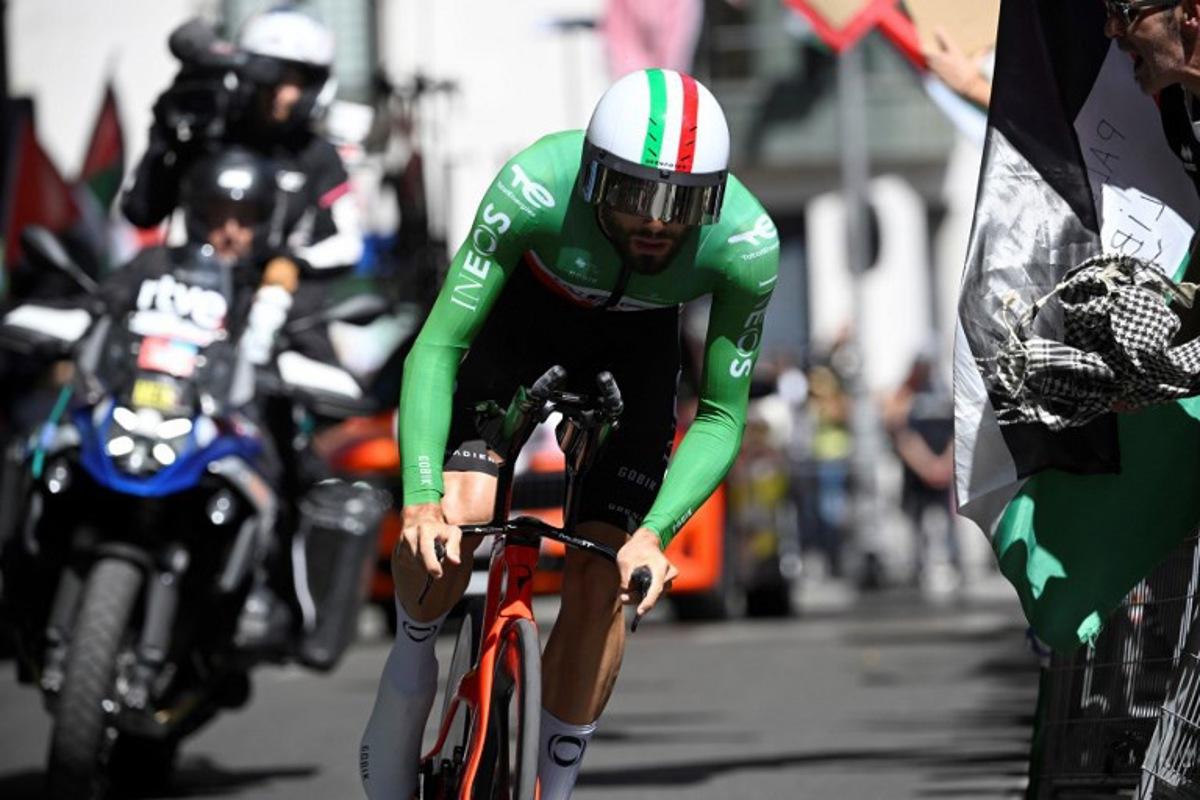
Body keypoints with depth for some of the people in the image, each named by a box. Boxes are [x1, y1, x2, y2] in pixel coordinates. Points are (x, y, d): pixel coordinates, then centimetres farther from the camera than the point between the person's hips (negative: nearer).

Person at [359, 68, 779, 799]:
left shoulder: (748, 245, -33)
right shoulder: (537, 186, -39)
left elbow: (722, 417, -22)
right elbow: (437, 346, -34)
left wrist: (654, 532, -36)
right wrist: (421, 497, -45)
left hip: (636, 349, 1)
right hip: (525, 316, -1)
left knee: (602, 581, -9)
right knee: (457, 515, -23)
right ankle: (412, 659, 8)